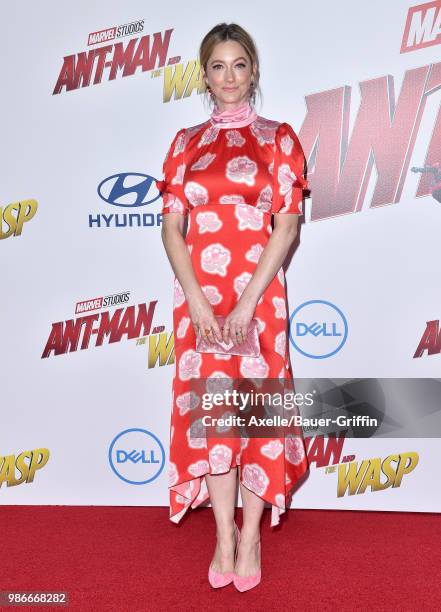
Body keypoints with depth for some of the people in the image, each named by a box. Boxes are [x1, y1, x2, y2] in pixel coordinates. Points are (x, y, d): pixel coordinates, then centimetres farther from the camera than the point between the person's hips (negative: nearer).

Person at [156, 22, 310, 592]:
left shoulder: (278, 137, 3)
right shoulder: (185, 142, 9)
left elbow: (287, 226, -5)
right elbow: (172, 227, 2)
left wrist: (248, 303, -13)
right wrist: (198, 301, -10)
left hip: (258, 293, -2)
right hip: (198, 295, 2)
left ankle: (250, 535, 19)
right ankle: (224, 536, 21)